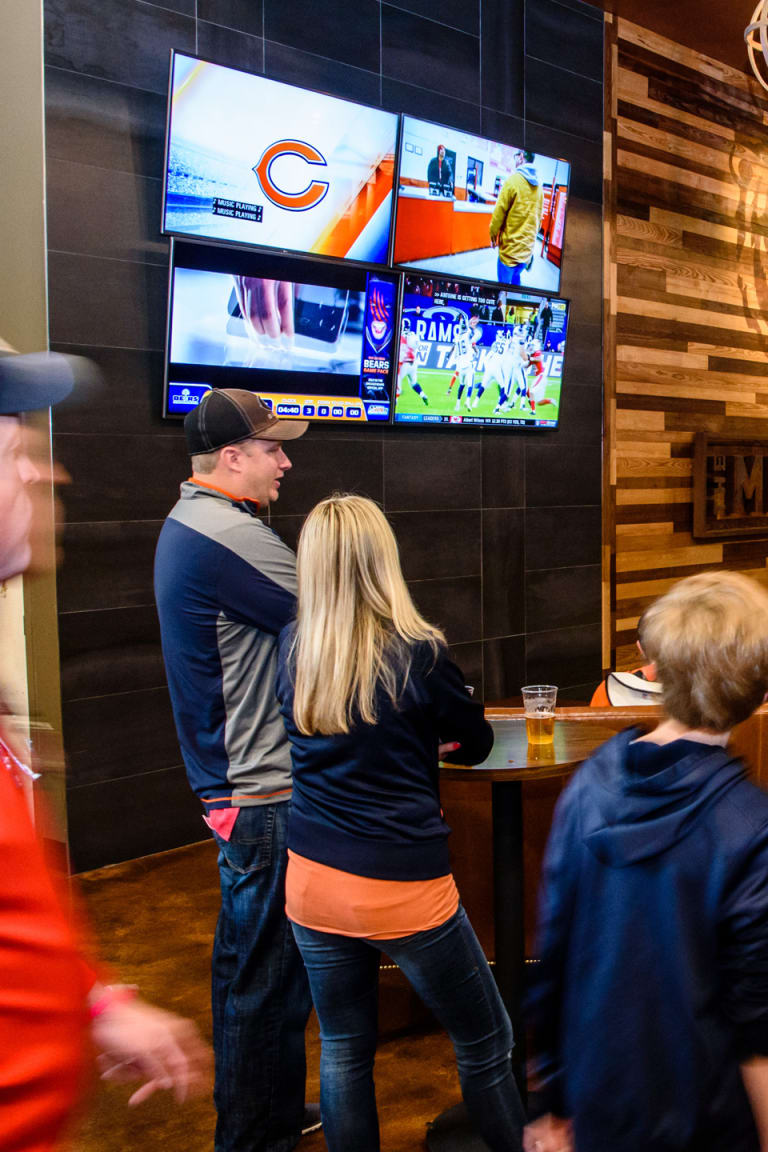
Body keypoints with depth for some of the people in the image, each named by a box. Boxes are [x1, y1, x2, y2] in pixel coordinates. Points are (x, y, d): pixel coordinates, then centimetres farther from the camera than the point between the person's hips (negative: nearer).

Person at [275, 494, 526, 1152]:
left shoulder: (291, 650, -4)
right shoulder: (419, 654, -16)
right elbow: (477, 745, 0)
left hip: (312, 882, 5)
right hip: (403, 889, -4)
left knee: (343, 1052, 18)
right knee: (486, 1047, 15)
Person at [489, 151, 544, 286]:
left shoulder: (513, 180, -12)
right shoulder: (539, 186, 5)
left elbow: (499, 212, -9)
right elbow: (539, 217, 12)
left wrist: (493, 233, 5)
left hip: (511, 248, -6)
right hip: (528, 249, 6)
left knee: (504, 283, 2)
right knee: (516, 280, 19)